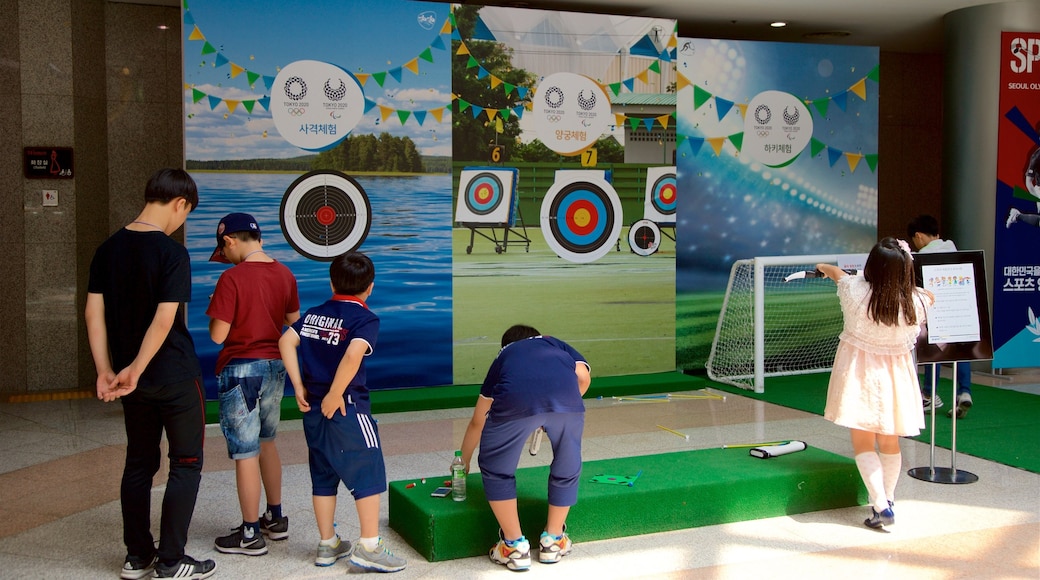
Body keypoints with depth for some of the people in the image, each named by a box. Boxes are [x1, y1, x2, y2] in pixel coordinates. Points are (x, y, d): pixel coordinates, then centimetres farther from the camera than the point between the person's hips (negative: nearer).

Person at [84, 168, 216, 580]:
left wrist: (106, 371, 0)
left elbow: (94, 312, 2)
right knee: (186, 465, 5)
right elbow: (164, 319, -22)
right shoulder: (171, 252, -15)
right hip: (175, 376, -6)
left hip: (133, 380, 6)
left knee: (139, 463, 16)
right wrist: (135, 370, -15)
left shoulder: (108, 249, 5)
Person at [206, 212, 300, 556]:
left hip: (240, 369, -7)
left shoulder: (232, 278, -18)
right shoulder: (285, 274, 2)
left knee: (245, 452, 3)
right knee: (267, 442, 22)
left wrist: (216, 311, 1)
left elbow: (218, 335, -17)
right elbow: (294, 322, 12)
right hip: (275, 364, 7)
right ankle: (275, 518, 31)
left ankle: (250, 534, 12)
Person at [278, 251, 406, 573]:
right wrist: (335, 395, -18)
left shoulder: (314, 314, 10)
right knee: (368, 474, 2)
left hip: (314, 410, 7)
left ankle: (328, 545, 23)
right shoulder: (365, 319, -9)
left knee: (323, 476, 15)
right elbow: (353, 355, -26)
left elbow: (286, 342, 1)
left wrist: (299, 387, 0)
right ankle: (369, 547, 3)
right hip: (348, 408, -7)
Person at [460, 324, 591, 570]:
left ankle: (515, 546, 25)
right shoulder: (557, 344, 40)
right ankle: (553, 540, 35)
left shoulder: (503, 357, 40)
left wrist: (464, 461, 60)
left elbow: (478, 421, 46)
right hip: (566, 398, 1)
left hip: (515, 400, -1)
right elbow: (582, 377, 17)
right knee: (566, 468, 26)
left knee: (496, 469, 23)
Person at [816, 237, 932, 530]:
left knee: (863, 443, 4)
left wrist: (823, 267, 29)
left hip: (859, 374, -2)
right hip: (895, 376, 2)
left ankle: (881, 506, -8)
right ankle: (887, 500, 28)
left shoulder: (855, 291, -19)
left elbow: (836, 271, 6)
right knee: (890, 442, 17)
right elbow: (930, 295, 13)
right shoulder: (916, 302, -15)